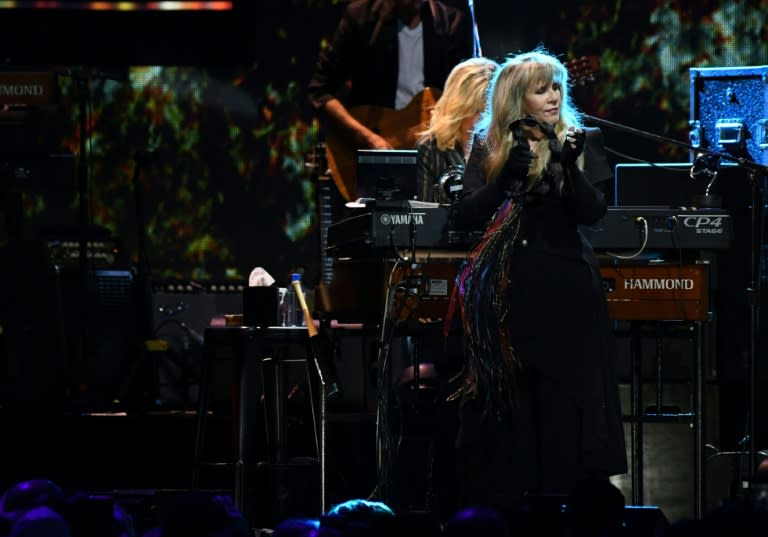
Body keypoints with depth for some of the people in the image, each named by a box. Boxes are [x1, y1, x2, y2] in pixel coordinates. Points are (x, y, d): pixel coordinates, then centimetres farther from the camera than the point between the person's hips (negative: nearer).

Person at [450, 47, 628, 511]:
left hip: (564, 286, -1)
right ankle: (499, 504, 5)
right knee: (507, 401, 1)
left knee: (563, 401, -3)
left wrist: (570, 166, -24)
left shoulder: (582, 143, 3)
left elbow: (592, 212, -8)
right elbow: (470, 214, -4)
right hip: (506, 291, 1)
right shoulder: (489, 149, 6)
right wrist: (508, 175, -18)